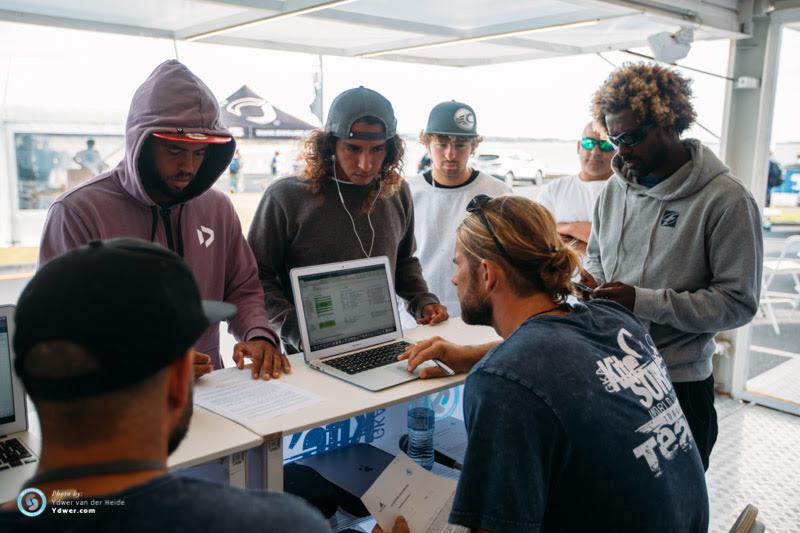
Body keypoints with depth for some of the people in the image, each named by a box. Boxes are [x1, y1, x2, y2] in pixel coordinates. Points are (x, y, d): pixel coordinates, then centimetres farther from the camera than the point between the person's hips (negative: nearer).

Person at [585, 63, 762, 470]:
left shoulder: (726, 200, -14)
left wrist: (643, 301, -23)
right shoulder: (615, 188, 4)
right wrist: (589, 281, -6)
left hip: (678, 386, -5)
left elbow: (738, 302, -16)